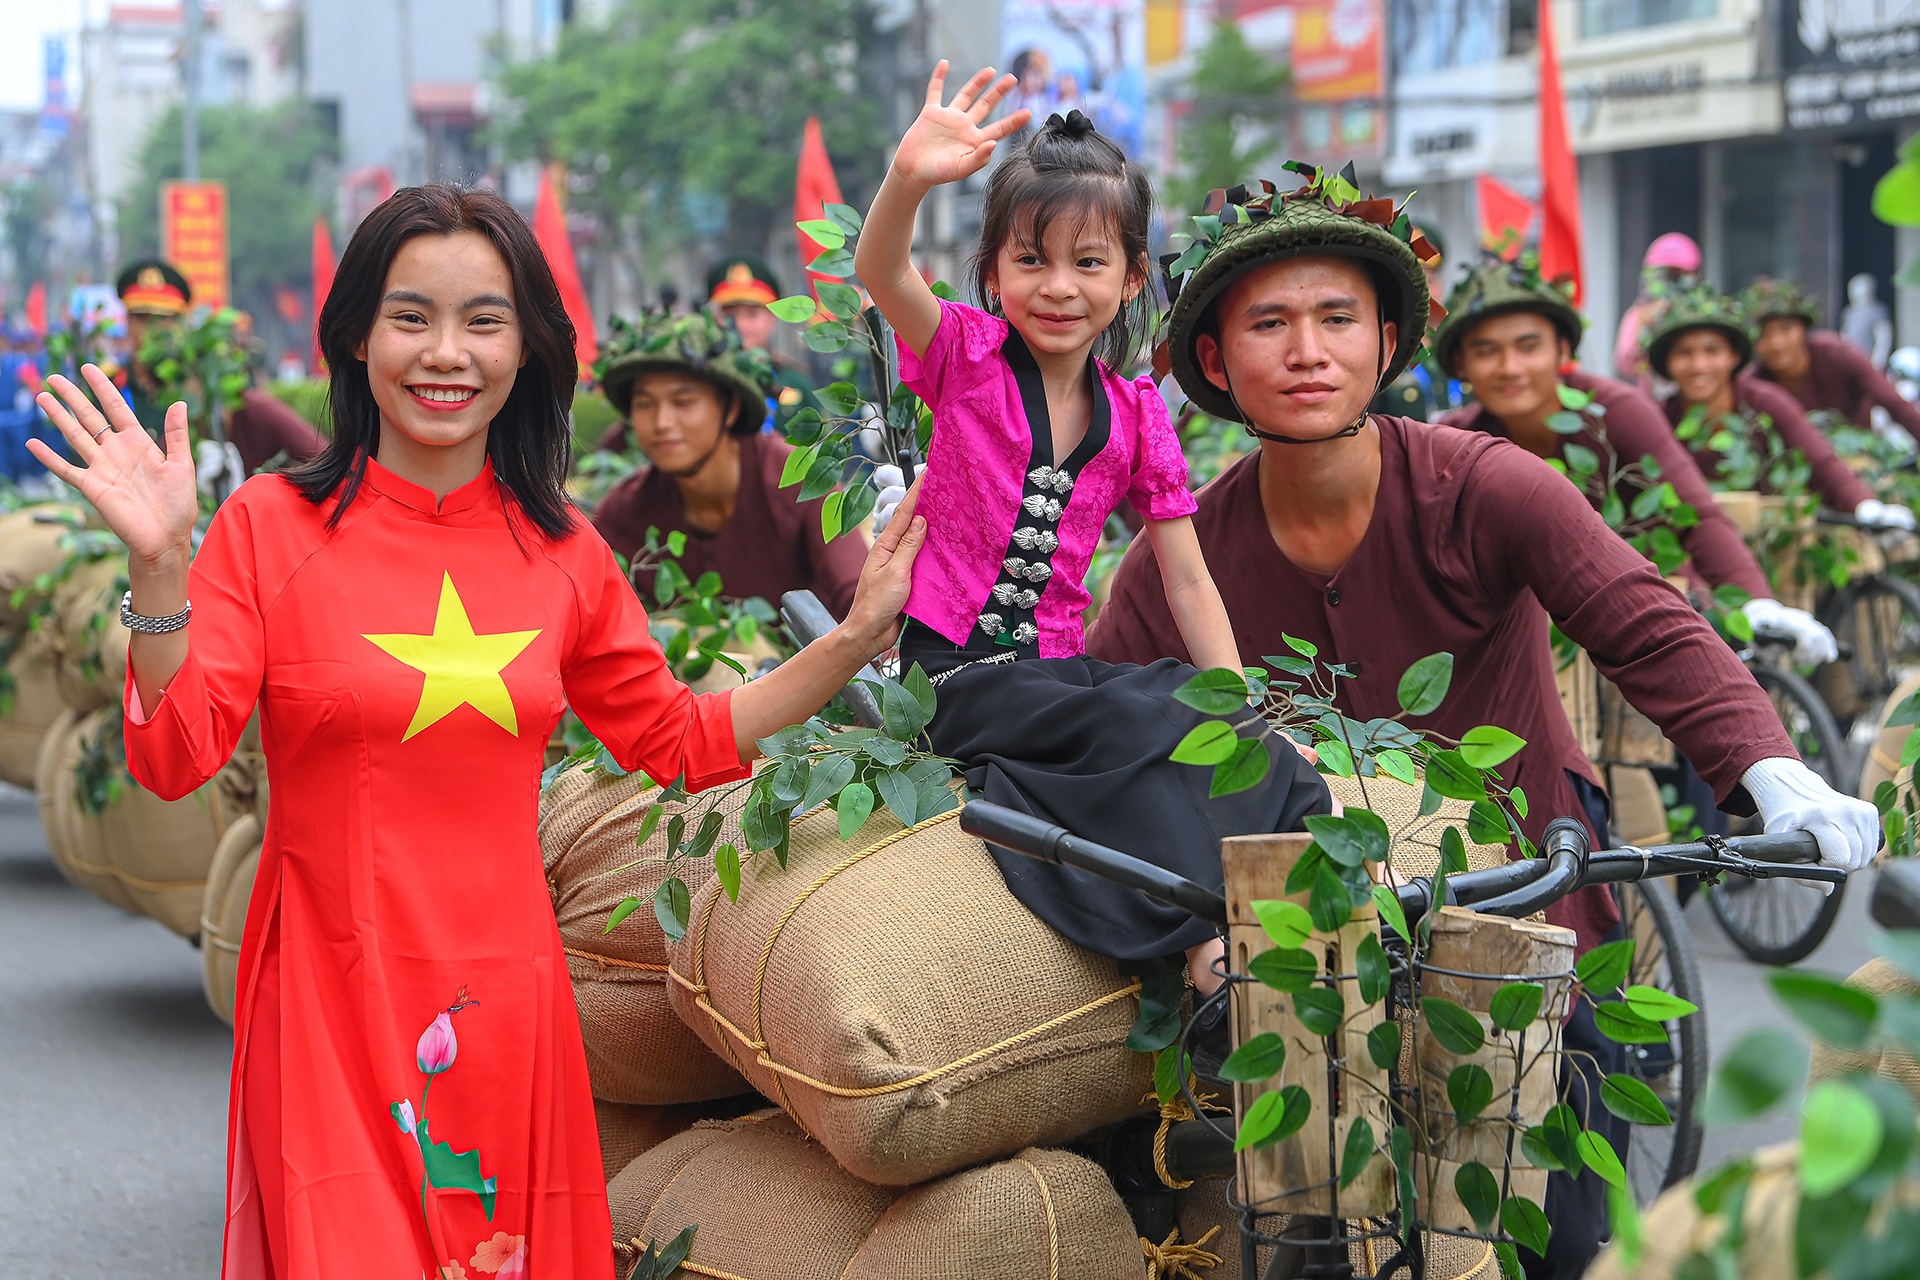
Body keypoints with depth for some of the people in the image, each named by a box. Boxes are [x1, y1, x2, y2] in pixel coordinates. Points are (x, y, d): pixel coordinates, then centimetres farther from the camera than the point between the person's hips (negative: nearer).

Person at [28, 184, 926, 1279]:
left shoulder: (562, 550, 5)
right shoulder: (273, 525, -5)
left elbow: (677, 741, 15)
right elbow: (175, 758, -10)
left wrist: (859, 636, 9)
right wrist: (158, 568, -23)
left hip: (504, 993, 3)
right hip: (332, 992, -3)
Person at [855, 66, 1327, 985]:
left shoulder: (1136, 414, 8)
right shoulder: (967, 356, -2)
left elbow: (1188, 582, 9)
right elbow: (879, 271, -24)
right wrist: (907, 181, -45)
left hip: (1056, 666, 5)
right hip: (951, 669, -5)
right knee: (1138, 729, -30)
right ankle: (1207, 938, -36)